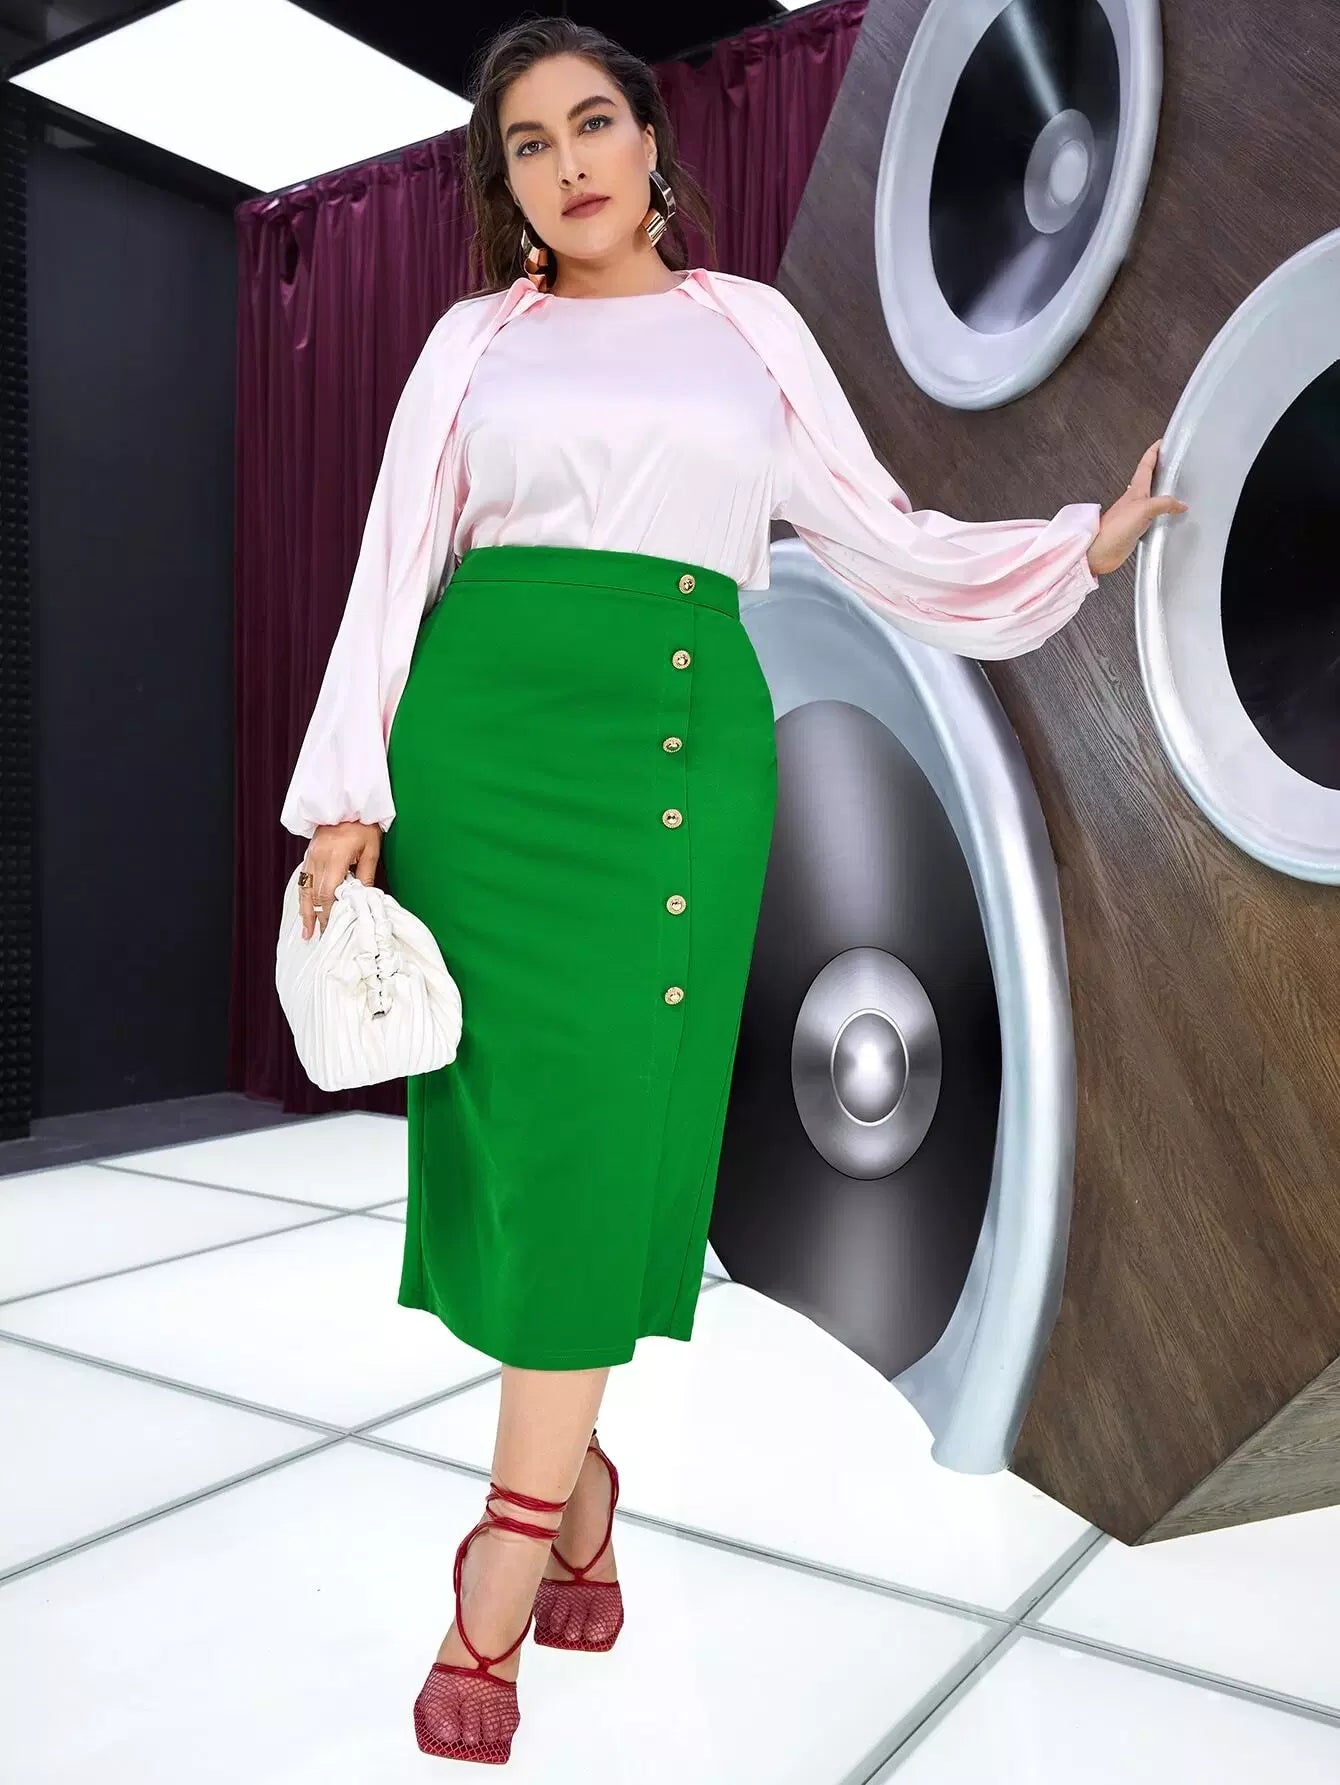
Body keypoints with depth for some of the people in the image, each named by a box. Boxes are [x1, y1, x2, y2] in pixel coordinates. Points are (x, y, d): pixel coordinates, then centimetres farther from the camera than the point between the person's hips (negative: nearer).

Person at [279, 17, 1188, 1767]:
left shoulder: (751, 325, 16)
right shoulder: (476, 339, 14)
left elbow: (883, 539, 16)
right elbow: (394, 572, 7)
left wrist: (1088, 539, 10)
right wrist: (346, 797, -2)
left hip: (683, 742, 0)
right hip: (491, 736, 1)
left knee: (605, 1129, -6)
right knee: (519, 1112, -2)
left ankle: (495, 1605, 3)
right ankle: (576, 1487, 19)